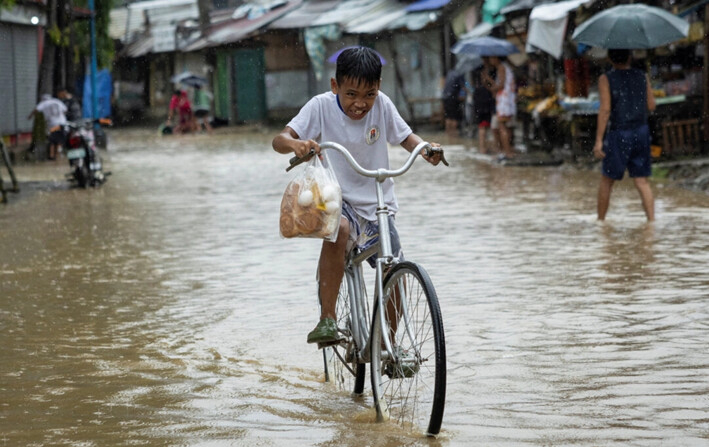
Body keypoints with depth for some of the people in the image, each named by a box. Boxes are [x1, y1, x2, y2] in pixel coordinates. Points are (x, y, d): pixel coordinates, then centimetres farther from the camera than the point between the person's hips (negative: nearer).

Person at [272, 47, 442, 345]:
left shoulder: (381, 105, -5)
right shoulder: (321, 106, -11)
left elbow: (405, 137, 7)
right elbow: (279, 139, -18)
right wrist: (295, 144, -42)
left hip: (377, 203, 3)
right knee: (338, 229, -37)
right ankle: (327, 319, -31)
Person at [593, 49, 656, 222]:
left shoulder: (606, 79, -8)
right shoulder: (643, 76, 4)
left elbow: (605, 109, -14)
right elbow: (651, 106, 7)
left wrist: (599, 140, -14)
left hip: (618, 135, -3)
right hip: (641, 132, 3)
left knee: (607, 180, 12)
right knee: (642, 181, 4)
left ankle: (600, 221, 19)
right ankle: (651, 219, -8)